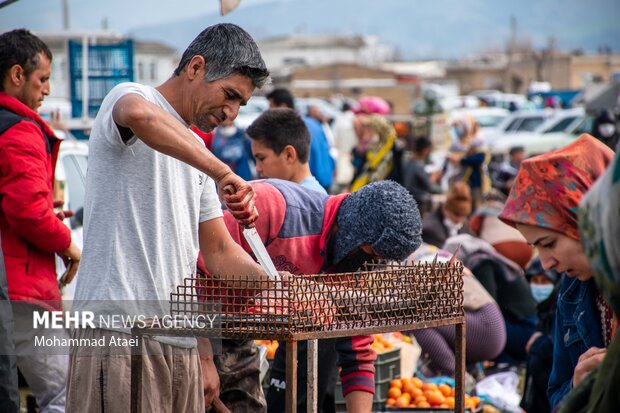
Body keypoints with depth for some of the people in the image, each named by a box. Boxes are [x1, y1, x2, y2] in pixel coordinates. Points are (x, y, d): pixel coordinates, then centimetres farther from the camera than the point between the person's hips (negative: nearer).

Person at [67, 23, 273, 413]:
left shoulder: (196, 153, 22)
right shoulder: (126, 96, -2)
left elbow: (220, 252, 23)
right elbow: (140, 115, -30)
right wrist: (222, 173, -34)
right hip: (120, 335, -8)